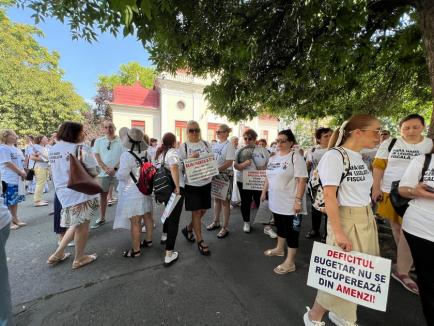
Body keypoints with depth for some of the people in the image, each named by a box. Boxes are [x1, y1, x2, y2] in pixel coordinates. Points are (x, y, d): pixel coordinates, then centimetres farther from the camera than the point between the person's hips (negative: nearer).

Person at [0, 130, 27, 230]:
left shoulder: (16, 149, 14)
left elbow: (21, 162, 15)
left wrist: (23, 172, 0)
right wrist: (20, 172, -11)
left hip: (17, 178, 8)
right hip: (8, 179, -8)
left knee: (15, 200, 14)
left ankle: (15, 219, 23)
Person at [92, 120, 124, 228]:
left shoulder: (121, 141, -5)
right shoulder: (98, 141, 5)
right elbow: (97, 157, 3)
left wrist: (114, 168, -14)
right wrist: (106, 169, -9)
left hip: (118, 172, -3)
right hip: (104, 172, 3)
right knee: (103, 194, 13)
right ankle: (102, 218, 27)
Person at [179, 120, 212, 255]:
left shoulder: (206, 144, 7)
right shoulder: (183, 146, -3)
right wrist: (191, 158, -21)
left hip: (206, 182, 5)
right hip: (192, 183, -4)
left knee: (203, 210, 14)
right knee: (196, 212, 2)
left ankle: (188, 229, 39)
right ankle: (200, 241, 19)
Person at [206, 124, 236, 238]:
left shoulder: (229, 145, -11)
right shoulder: (215, 145, 10)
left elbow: (229, 162, -19)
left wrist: (217, 169, -24)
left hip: (225, 174, -7)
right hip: (215, 174, 7)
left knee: (225, 200, 1)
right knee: (216, 198, 17)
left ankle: (225, 227, 14)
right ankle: (216, 222, 33)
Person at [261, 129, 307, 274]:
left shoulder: (295, 157, -13)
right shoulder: (273, 158, 10)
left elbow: (302, 180, -19)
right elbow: (268, 177, 17)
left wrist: (298, 200, -23)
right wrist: (264, 192, 17)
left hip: (290, 204, -7)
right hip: (276, 202, 7)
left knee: (291, 231, 5)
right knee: (280, 226, 23)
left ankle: (290, 262, 19)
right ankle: (279, 248, 43)